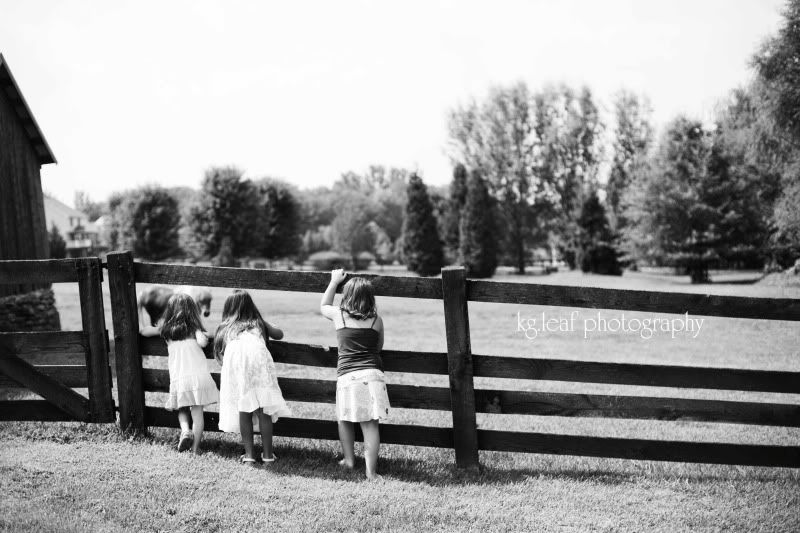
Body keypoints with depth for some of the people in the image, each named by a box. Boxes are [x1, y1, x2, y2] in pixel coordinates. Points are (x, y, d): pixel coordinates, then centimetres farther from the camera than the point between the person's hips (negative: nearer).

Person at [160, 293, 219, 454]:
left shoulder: (167, 331, 7)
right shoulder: (194, 328, 0)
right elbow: (202, 342, -17)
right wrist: (203, 337, 5)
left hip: (177, 378, 2)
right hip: (198, 375, -2)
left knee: (182, 409, 21)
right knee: (197, 412, 4)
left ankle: (185, 429, -5)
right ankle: (195, 448, 4)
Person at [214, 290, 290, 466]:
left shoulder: (225, 328, 30)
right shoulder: (258, 323, 29)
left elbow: (220, 354, 23)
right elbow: (279, 334, 39)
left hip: (234, 362, 1)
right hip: (258, 358, -1)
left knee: (243, 411, 6)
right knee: (263, 410, 4)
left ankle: (249, 454, 6)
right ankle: (267, 454, 6)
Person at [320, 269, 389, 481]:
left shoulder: (339, 315, 6)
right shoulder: (376, 320, 6)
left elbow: (323, 306, 29)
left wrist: (334, 281, 37)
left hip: (347, 375, 0)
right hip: (372, 374, 0)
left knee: (345, 418, 21)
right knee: (370, 423, -1)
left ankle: (349, 459, 28)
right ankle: (371, 470, -5)